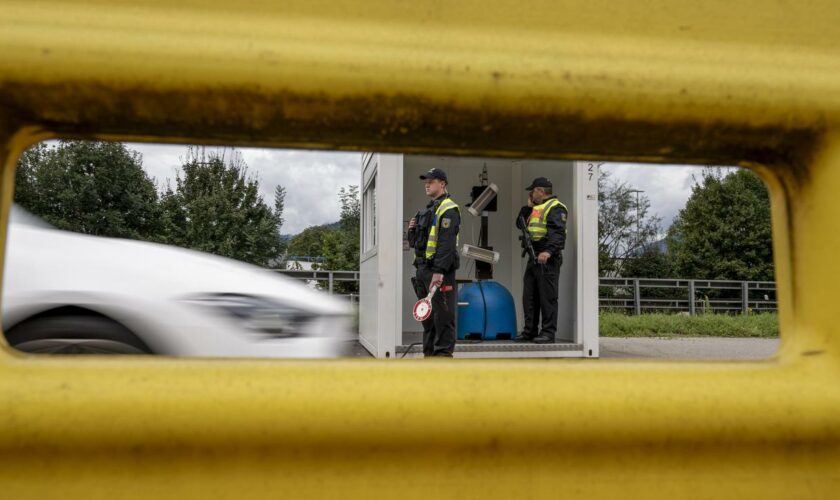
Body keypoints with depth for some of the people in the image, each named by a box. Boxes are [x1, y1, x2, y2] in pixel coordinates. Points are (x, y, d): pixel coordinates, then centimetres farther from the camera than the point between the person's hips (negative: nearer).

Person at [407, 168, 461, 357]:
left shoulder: (448, 209, -8)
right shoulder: (427, 210, 21)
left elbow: (447, 242, -19)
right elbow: (414, 242, 26)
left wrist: (439, 271, -25)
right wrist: (412, 230, 5)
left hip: (440, 271, -10)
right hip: (423, 269, 10)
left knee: (443, 316, -7)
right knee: (427, 316, 13)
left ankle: (443, 354, -4)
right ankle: (429, 354, 21)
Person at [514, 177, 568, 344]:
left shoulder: (555, 208, -7)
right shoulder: (536, 209, 23)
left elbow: (558, 232, -20)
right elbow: (520, 224, 26)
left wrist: (549, 251, -33)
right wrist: (528, 207, 15)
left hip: (547, 259, -9)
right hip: (533, 258, 9)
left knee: (547, 297, -6)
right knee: (529, 297, 10)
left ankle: (548, 333, -1)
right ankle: (529, 331, 18)